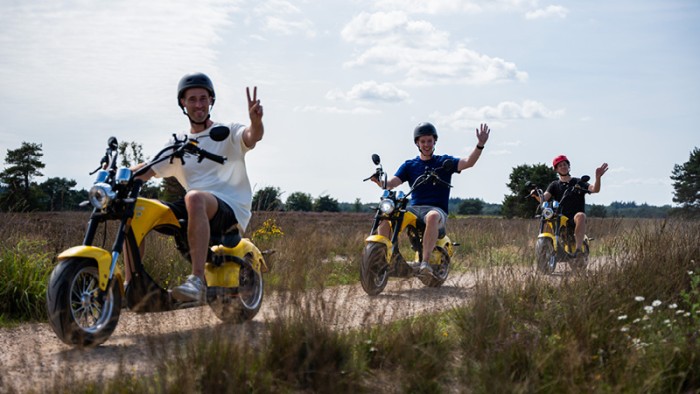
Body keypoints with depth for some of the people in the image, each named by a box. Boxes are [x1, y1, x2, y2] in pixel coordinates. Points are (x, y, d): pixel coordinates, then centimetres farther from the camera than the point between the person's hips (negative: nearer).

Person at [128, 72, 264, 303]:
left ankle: (198, 280, -47)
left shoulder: (228, 133, 7)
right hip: (196, 209, 5)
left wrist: (255, 120, -39)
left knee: (194, 197, -39)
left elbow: (253, 136, -15)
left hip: (231, 209, -5)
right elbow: (147, 171, 15)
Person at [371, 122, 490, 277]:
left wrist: (480, 145, -23)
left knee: (433, 217, -41)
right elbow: (391, 183, 5)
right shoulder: (409, 165, 17)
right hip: (414, 208, 3)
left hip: (437, 209, -3)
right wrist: (380, 182, -20)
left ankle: (425, 262, -43)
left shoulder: (444, 162, 10)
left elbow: (468, 162, -6)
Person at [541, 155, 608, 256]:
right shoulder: (554, 185, 15)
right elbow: (544, 197, -2)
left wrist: (597, 177, -25)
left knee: (580, 216, -36)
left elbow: (594, 189, -5)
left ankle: (579, 248, -42)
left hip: (575, 220, -2)